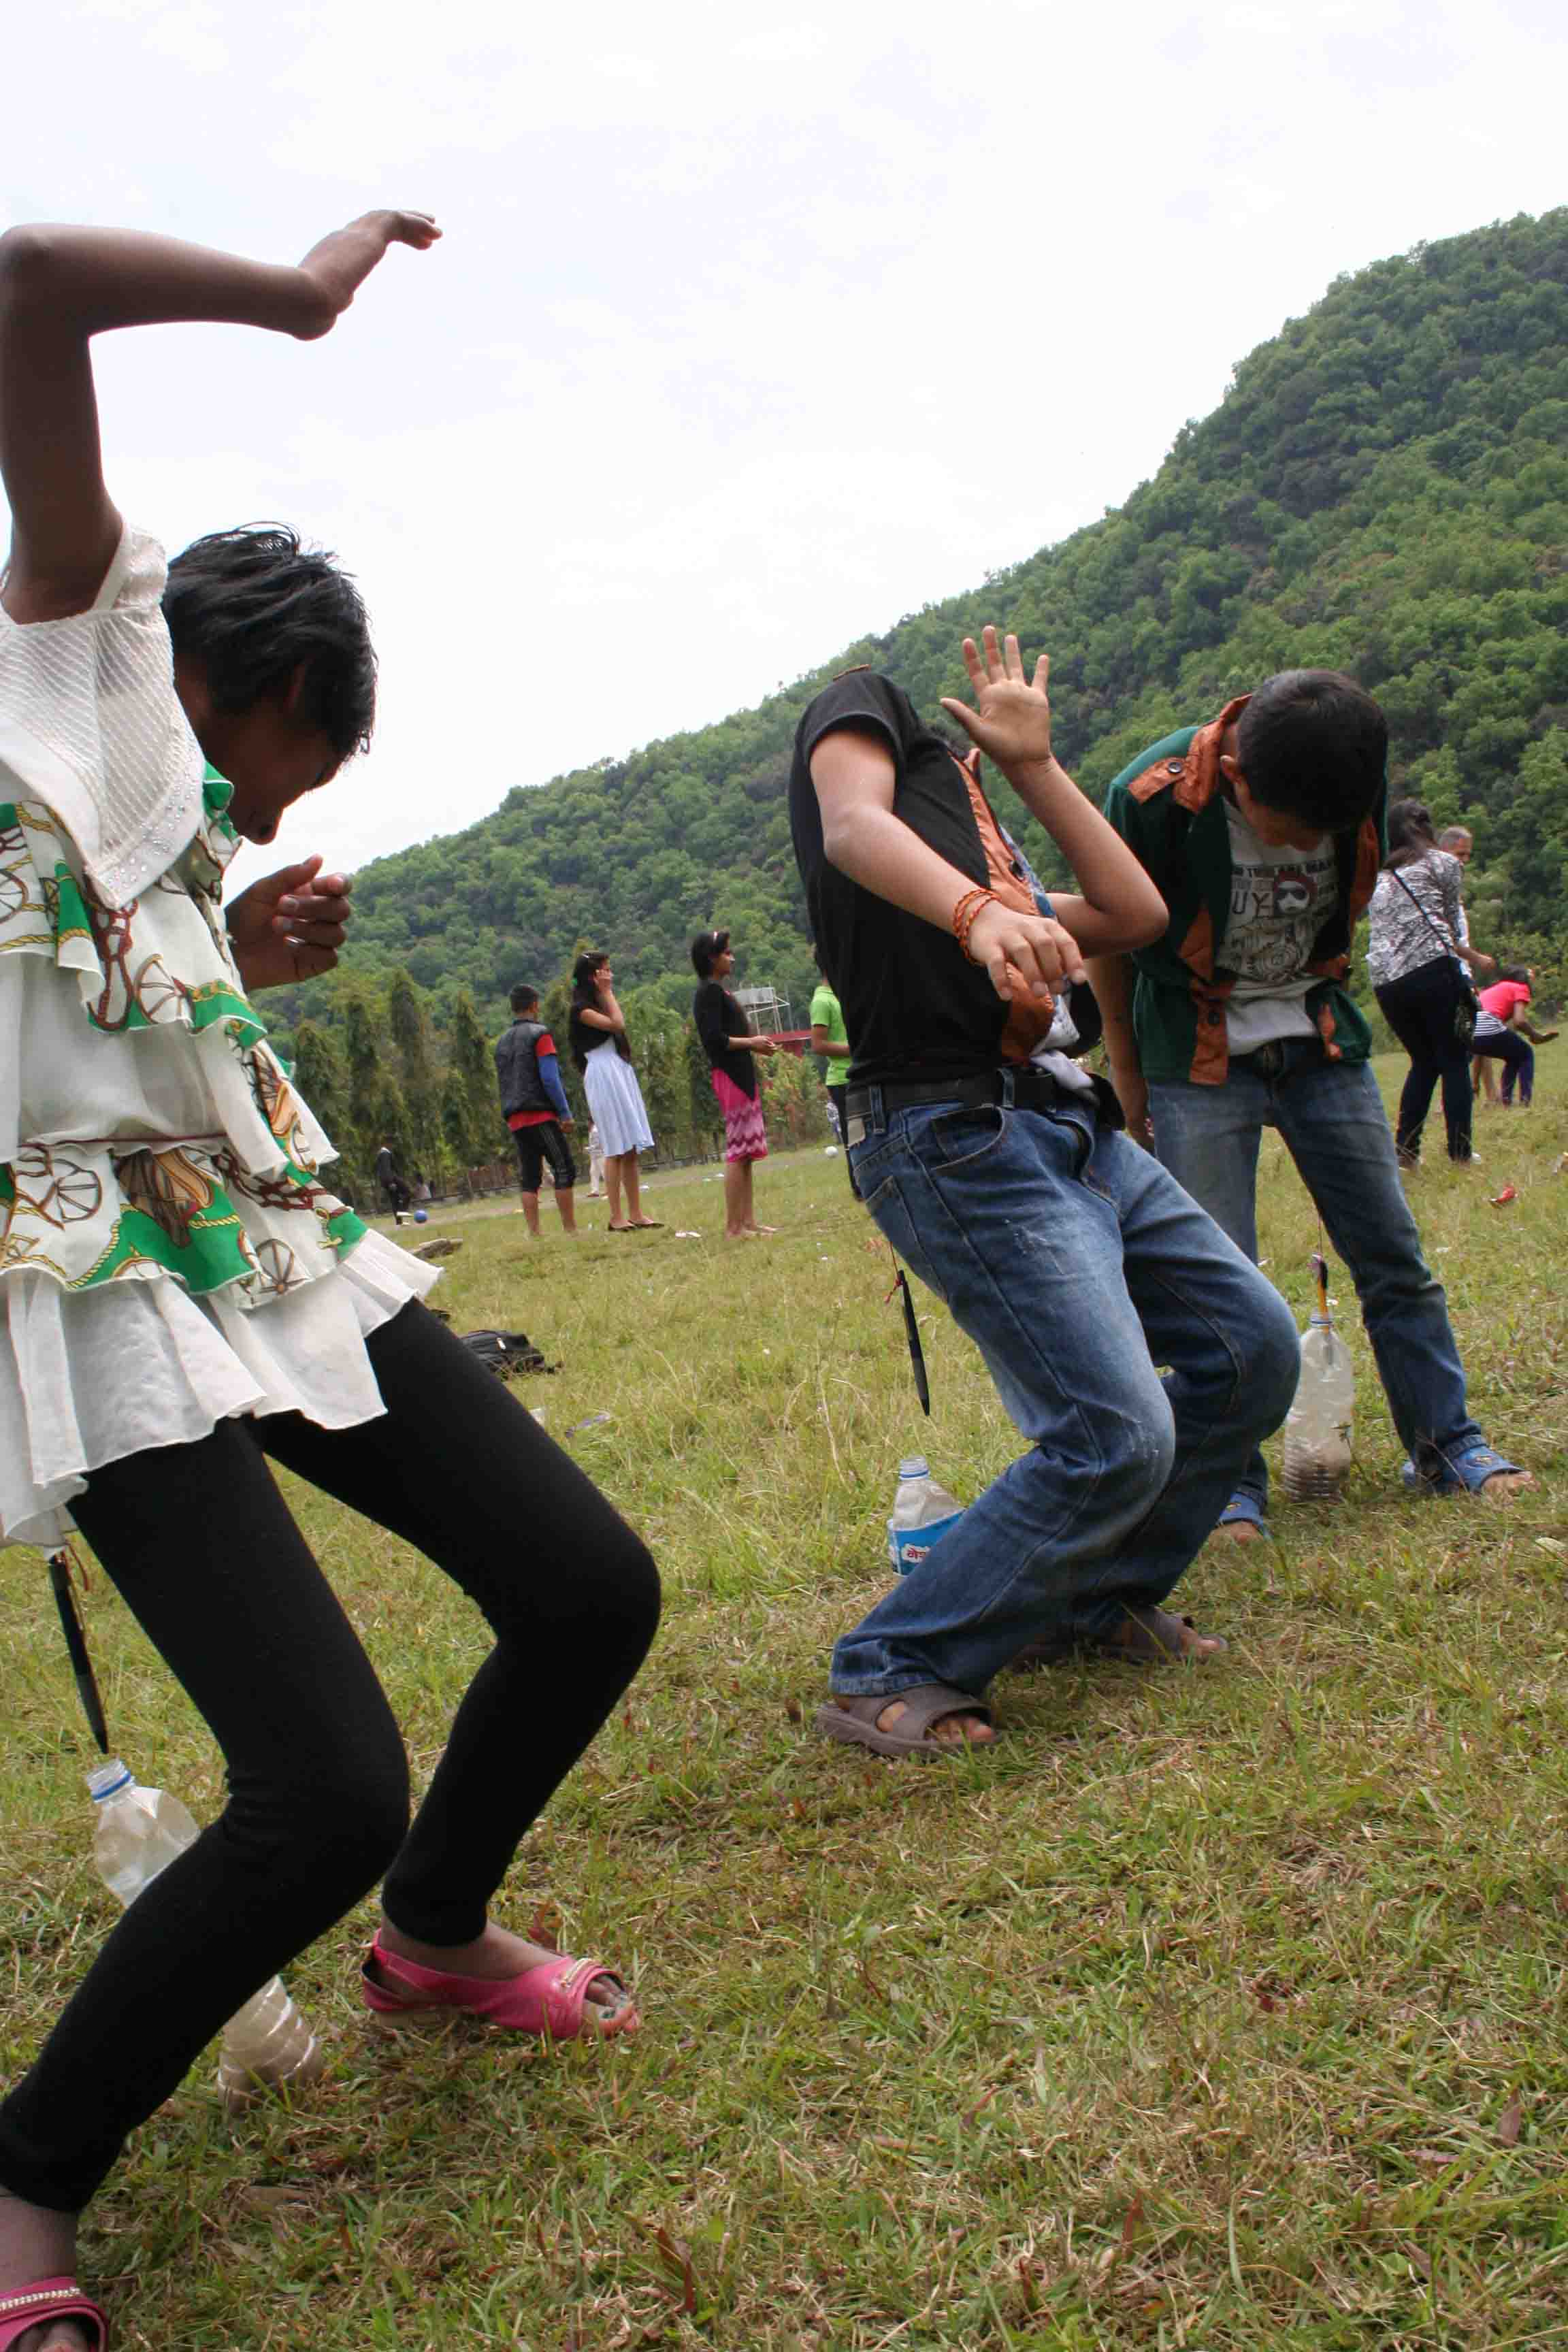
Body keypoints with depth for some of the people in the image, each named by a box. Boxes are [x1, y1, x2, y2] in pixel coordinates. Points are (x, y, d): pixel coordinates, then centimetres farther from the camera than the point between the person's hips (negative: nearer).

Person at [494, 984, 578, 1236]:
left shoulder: (502, 1041, 17)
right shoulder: (539, 1034, -5)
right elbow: (550, 1078, -13)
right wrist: (565, 1112, -10)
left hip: (516, 1120, 7)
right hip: (541, 1115, -7)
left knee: (529, 1177, 6)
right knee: (564, 1169, -4)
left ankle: (534, 1234, 2)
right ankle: (570, 1230, -9)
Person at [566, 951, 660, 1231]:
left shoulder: (599, 1003, 18)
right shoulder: (581, 1008, -7)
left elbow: (619, 1026, 9)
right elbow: (616, 1024, -20)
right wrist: (607, 993, -11)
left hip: (622, 1074, 9)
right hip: (603, 1075, -9)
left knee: (631, 1149, 5)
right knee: (616, 1150, -9)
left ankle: (635, 1214, 7)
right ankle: (616, 1218, -6)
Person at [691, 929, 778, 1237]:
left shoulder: (718, 990, 18)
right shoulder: (710, 992, -11)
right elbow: (714, 1039, -19)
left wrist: (754, 1043, 7)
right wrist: (751, 1043, -11)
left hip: (740, 1075, 10)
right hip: (729, 1076, -10)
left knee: (745, 1153, 10)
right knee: (738, 1151, -9)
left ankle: (748, 1221, 13)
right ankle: (733, 1227, -8)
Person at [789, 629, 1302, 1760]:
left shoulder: (994, 863, 29)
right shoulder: (868, 703, 8)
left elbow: (1136, 913, 21)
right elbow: (854, 827, -14)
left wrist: (1035, 764, 24)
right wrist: (979, 913, -34)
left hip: (1074, 1126, 10)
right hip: (963, 1140, -9)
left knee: (1253, 1349, 12)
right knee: (1119, 1438, -17)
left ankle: (1096, 1600, 27)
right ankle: (891, 1674, 0)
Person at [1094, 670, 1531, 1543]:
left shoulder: (1362, 772, -13)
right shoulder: (1152, 798, -24)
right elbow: (1111, 938, -7)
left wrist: (1322, 1000, 16)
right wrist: (1129, 1076, 0)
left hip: (1320, 1039, 3)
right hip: (1199, 1060, -3)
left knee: (1396, 1256, 4)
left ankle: (1447, 1444, 19)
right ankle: (1233, 1481, 8)